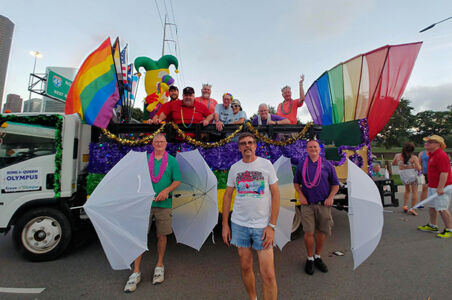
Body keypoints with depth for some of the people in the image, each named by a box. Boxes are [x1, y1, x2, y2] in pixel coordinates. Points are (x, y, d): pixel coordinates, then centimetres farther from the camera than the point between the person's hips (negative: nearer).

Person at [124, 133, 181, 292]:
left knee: (161, 235, 10)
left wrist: (166, 190, -15)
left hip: (163, 204, -1)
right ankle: (136, 272, 17)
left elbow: (177, 181, 1)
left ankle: (159, 266, 31)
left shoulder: (172, 160, 4)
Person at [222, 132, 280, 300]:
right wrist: (225, 224, 5)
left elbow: (275, 195, -4)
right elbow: (227, 195, 8)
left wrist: (272, 225, -9)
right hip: (239, 224, 3)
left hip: (262, 225, -2)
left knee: (268, 274, -2)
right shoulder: (234, 168, 4)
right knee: (246, 267, 16)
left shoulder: (266, 164, -3)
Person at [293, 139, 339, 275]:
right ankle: (310, 259, 21)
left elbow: (335, 184, 7)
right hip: (307, 204, -1)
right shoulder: (302, 164, 4)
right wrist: (301, 195, -1)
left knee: (322, 231, 12)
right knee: (309, 232, 0)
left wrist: (330, 197, -6)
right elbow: (296, 182, 12)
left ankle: (317, 257, 33)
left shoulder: (327, 164, 2)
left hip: (323, 204, 1)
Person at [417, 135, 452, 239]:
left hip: (441, 188, -10)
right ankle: (433, 226, 29)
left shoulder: (441, 155, -19)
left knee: (442, 209, -3)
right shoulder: (432, 154, 13)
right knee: (432, 207, 17)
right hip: (432, 186, 10)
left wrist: (440, 188, -25)